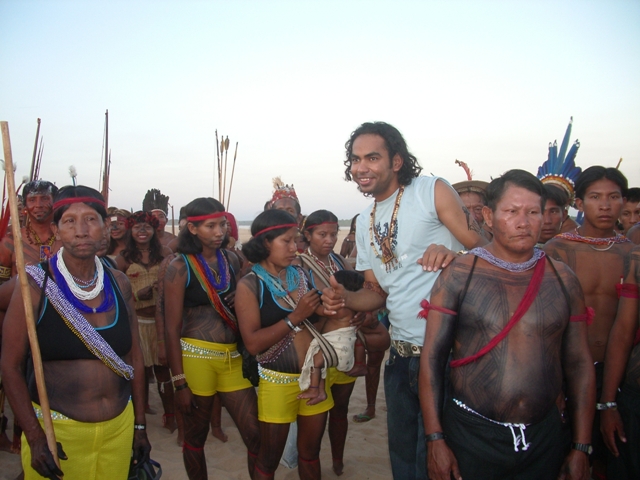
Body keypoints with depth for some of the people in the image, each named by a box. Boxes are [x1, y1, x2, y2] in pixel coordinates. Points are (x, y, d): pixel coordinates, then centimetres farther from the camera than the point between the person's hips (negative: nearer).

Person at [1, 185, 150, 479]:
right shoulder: (35, 285, -10)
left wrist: (140, 425, 8)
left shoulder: (118, 283, -1)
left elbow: (134, 357, 5)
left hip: (119, 428, 3)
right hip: (55, 431, -3)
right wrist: (35, 439, -12)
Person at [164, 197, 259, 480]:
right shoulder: (180, 267, -6)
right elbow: (172, 328, -8)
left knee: (256, 435, 3)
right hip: (196, 358, -4)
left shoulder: (232, 260, 7)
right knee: (196, 437, 13)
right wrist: (180, 382, -10)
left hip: (233, 358, 4)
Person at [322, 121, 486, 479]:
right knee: (401, 451, 22)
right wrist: (344, 298, -6)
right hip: (402, 355, 7)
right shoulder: (364, 223, 11)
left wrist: (454, 257, -33)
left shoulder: (432, 191, -9)